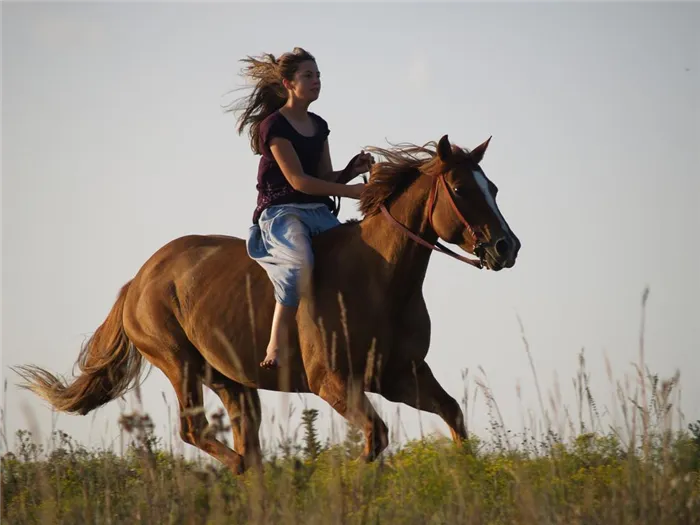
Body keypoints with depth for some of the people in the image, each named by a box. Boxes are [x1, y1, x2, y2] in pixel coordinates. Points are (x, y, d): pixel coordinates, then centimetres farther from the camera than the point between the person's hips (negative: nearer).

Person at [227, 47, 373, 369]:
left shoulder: (319, 127, 17)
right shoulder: (274, 126, -6)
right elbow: (298, 180, -13)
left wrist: (352, 171, -2)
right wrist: (350, 191, -17)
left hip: (319, 213, 8)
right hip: (281, 213, -8)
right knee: (300, 259, -38)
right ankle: (277, 344, -36)